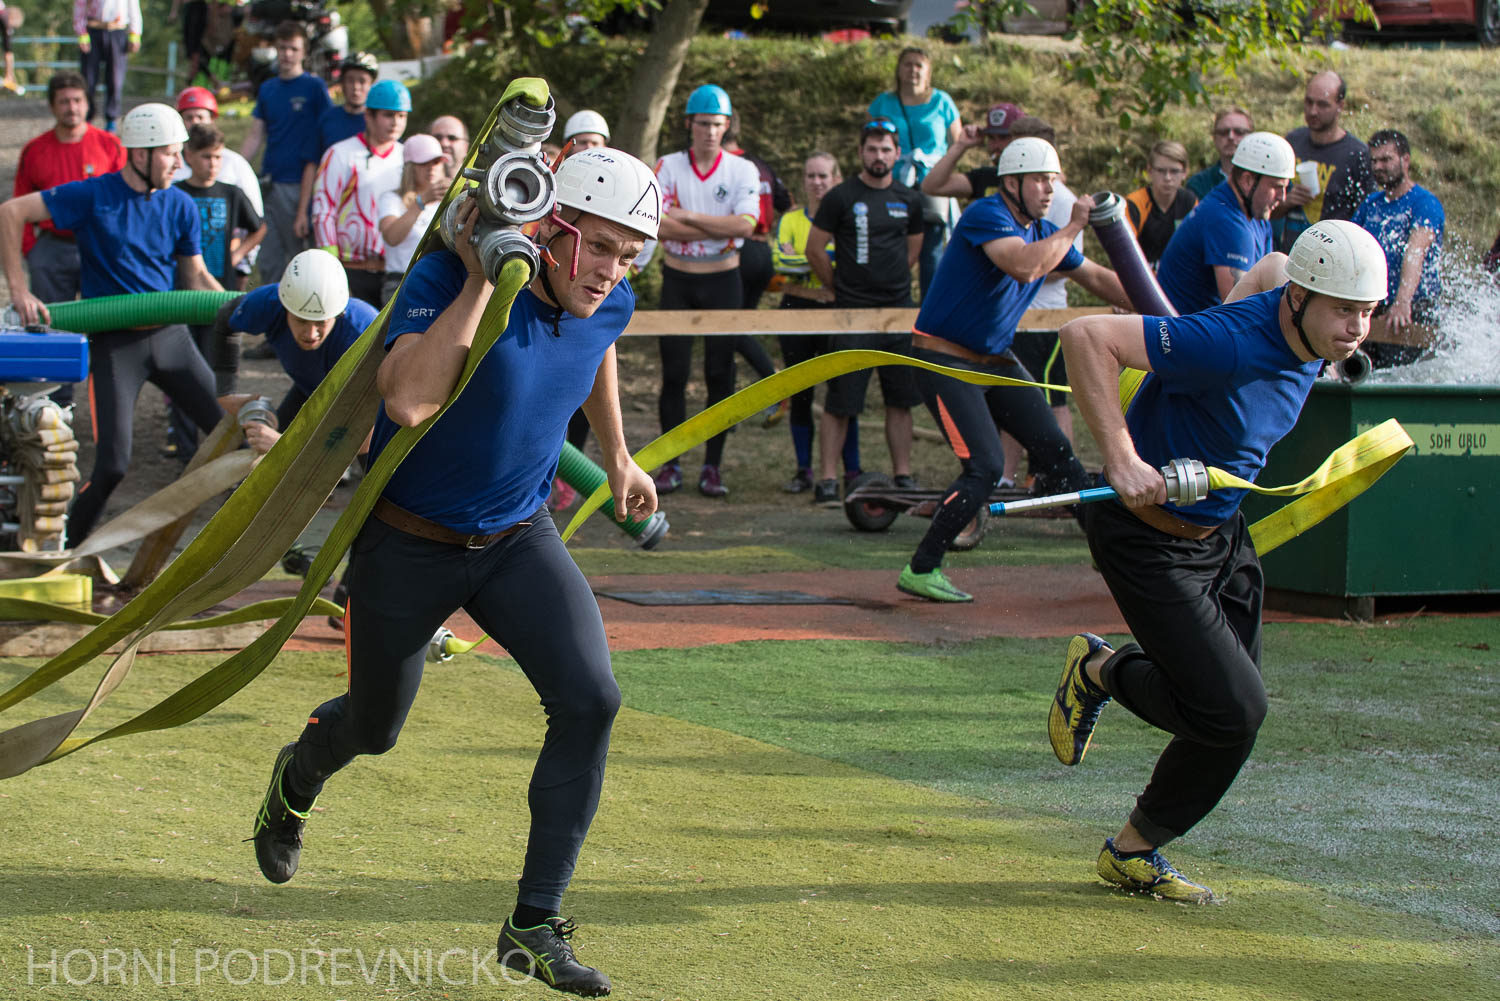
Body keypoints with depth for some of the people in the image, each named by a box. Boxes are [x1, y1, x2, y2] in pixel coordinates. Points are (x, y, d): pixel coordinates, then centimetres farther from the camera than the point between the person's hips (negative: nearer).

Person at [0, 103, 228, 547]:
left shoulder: (180, 206, 3)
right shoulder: (94, 196, -10)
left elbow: (196, 276, 10)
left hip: (170, 335, 4)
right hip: (114, 342, -4)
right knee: (113, 465, -10)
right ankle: (66, 552, 9)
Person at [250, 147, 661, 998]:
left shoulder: (610, 304, -8)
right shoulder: (450, 273, -27)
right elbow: (407, 402, -43)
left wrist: (617, 456, 27)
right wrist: (481, 281, -41)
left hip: (519, 538, 4)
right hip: (407, 543, -4)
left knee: (589, 702, -17)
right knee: (373, 728, 15)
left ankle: (536, 928, -7)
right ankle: (295, 783, 55)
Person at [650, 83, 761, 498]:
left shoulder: (743, 170, 1)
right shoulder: (668, 167, 0)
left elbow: (746, 223, -14)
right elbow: (658, 223, -13)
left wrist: (688, 217, -15)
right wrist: (720, 230, -15)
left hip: (723, 281, 0)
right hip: (678, 280, 0)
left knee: (720, 374, 1)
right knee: (674, 373, 0)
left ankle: (712, 466, 7)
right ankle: (671, 463, 6)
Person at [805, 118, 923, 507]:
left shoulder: (909, 200, 10)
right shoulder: (841, 198, -3)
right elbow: (814, 250, 2)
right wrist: (842, 287, 9)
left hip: (899, 311, 4)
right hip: (853, 314, -4)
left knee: (901, 401, 7)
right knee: (840, 402, -6)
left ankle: (903, 476, 14)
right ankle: (826, 480, -3)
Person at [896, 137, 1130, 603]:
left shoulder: (1044, 231, 7)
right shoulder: (986, 216, -19)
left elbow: (1097, 278, 18)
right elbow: (1024, 266, -36)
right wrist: (1073, 228, -25)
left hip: (996, 361, 8)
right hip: (944, 359, -8)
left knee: (1055, 451, 8)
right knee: (985, 465, -18)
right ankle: (919, 571, -10)